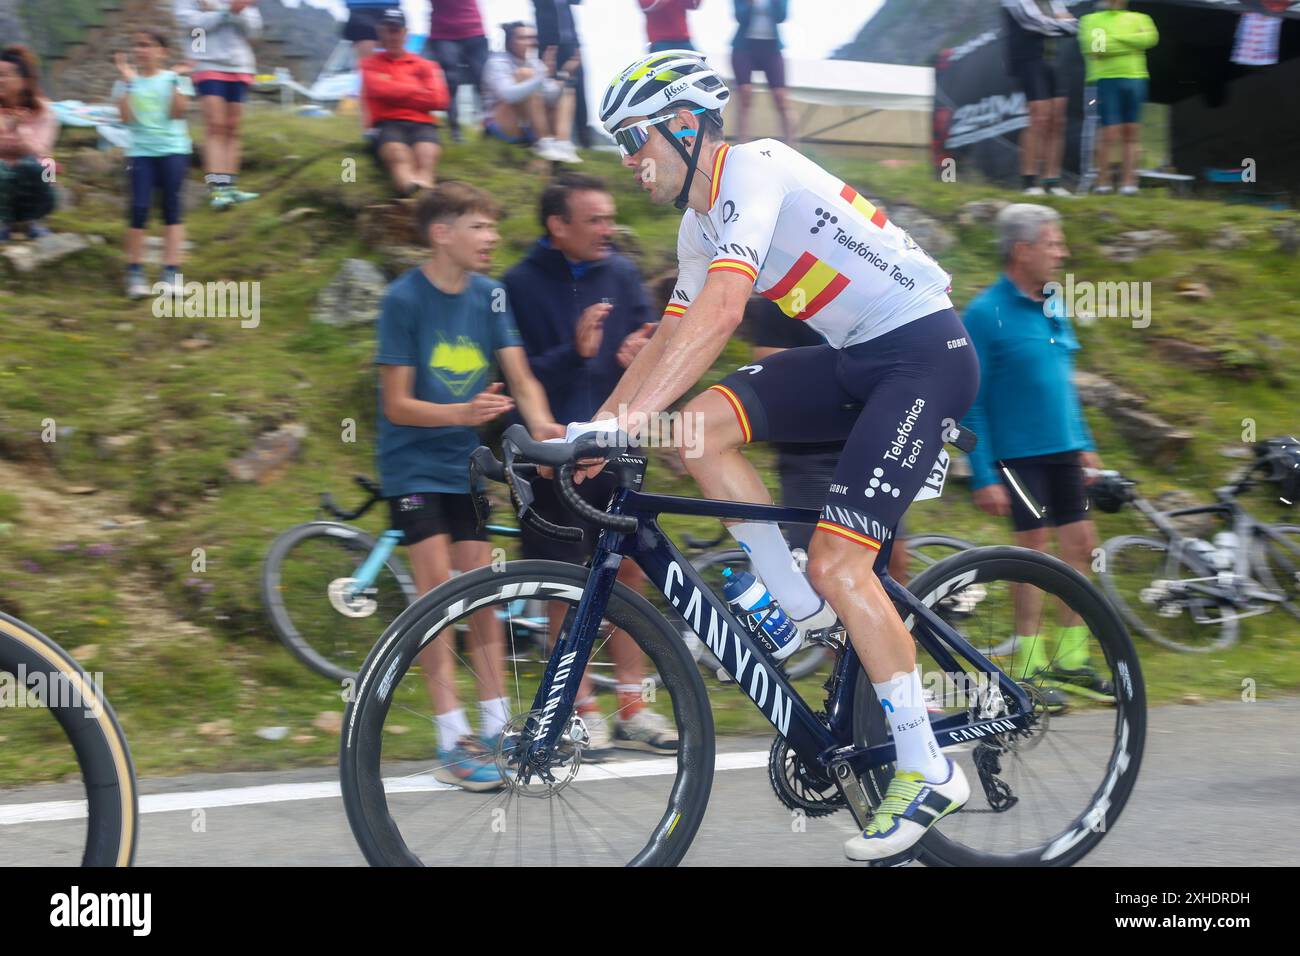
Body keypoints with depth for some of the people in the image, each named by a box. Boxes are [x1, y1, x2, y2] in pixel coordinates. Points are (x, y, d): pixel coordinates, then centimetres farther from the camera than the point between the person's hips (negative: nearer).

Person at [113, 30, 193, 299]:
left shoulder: (175, 79, 3)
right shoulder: (127, 83, 5)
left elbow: (177, 112, -9)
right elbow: (127, 117, -7)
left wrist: (177, 82, -14)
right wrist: (127, 82, -11)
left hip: (173, 149, 0)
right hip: (141, 151, 0)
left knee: (172, 208, -1)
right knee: (139, 208, -9)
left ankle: (170, 272, 1)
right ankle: (135, 272, -2)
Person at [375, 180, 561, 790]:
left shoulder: (488, 295, 1)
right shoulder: (404, 299, -14)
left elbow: (520, 376, -4)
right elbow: (397, 404, -15)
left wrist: (541, 425, -25)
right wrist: (463, 413, -31)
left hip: (463, 462, 5)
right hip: (412, 463, -5)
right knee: (437, 587, -11)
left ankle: (496, 727, 12)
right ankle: (453, 742, -10)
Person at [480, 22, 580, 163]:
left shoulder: (534, 63, 8)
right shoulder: (498, 63, -12)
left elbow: (549, 97, -1)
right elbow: (508, 94, -32)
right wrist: (542, 77, -41)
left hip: (530, 128, 7)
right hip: (503, 128, -7)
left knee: (566, 92, 1)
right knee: (526, 74, -23)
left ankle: (562, 143, -24)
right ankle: (544, 143, -29)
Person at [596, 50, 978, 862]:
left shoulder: (757, 171, -18)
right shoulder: (701, 226, 11)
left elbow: (722, 311, -31)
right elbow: (669, 341, 15)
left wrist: (635, 417, -37)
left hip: (926, 353, -9)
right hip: (855, 360, 9)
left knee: (839, 562, -16)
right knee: (700, 426, -8)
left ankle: (928, 770, -6)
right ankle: (805, 613, 1)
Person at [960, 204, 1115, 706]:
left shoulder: (1053, 308, 9)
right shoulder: (986, 314, -13)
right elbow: (970, 402, -13)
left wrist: (1085, 444, 17)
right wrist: (983, 476, -16)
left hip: (1063, 452, 7)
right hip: (1018, 454, -7)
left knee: (1081, 544, 7)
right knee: (1033, 548, -3)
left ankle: (1069, 660, 18)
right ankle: (1028, 666, 8)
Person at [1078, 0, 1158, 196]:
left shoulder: (1138, 19, 17)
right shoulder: (1091, 20, 11)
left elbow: (1149, 38, -4)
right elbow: (1092, 47, -7)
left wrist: (1115, 38, -7)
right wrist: (1129, 45, -9)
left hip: (1134, 78, 3)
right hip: (1106, 78, -3)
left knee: (1131, 133, 3)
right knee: (1110, 132, -8)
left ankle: (1129, 180, 5)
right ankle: (1104, 180, 1)